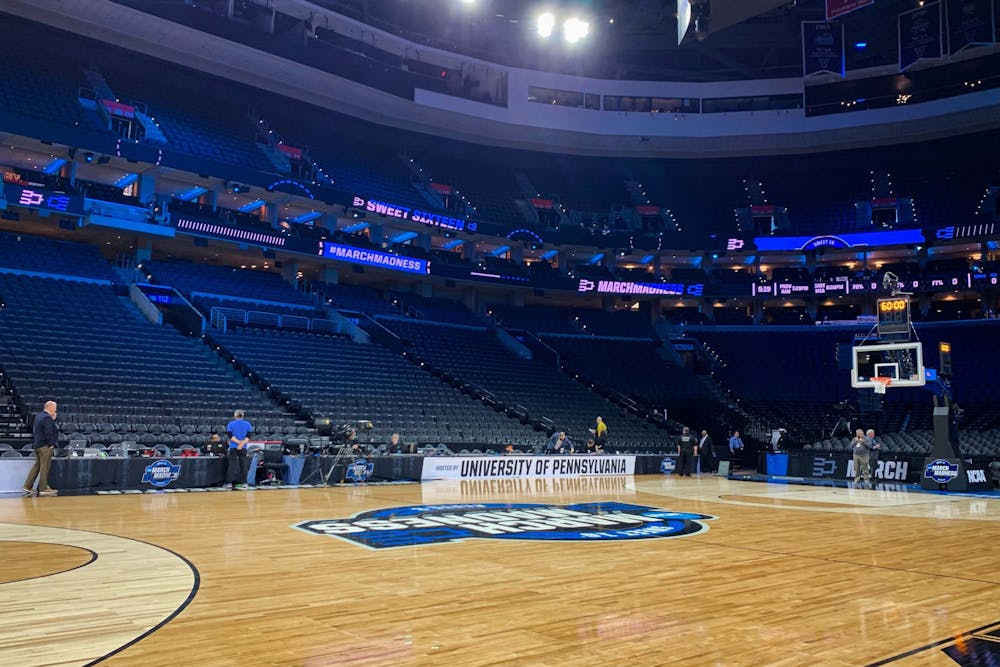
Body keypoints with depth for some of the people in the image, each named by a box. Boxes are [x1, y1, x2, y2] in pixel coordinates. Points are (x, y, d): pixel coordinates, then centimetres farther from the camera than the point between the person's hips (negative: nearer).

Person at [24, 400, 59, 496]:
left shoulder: (38, 416, 13)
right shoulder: (47, 417, -18)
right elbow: (48, 433, -23)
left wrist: (53, 419, 10)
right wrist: (51, 444, -13)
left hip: (37, 445, 9)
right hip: (45, 446, -9)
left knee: (37, 465, 16)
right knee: (44, 467, -2)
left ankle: (28, 486, 16)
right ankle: (43, 488, 3)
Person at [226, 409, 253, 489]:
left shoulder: (230, 424, 3)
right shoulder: (248, 424, 5)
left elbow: (230, 436, -7)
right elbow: (248, 437, -5)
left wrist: (238, 442, -9)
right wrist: (242, 443, -12)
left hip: (233, 447, -1)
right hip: (243, 448, 1)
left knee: (232, 464, 0)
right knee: (243, 465, 5)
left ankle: (230, 482, -3)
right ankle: (244, 483, 4)